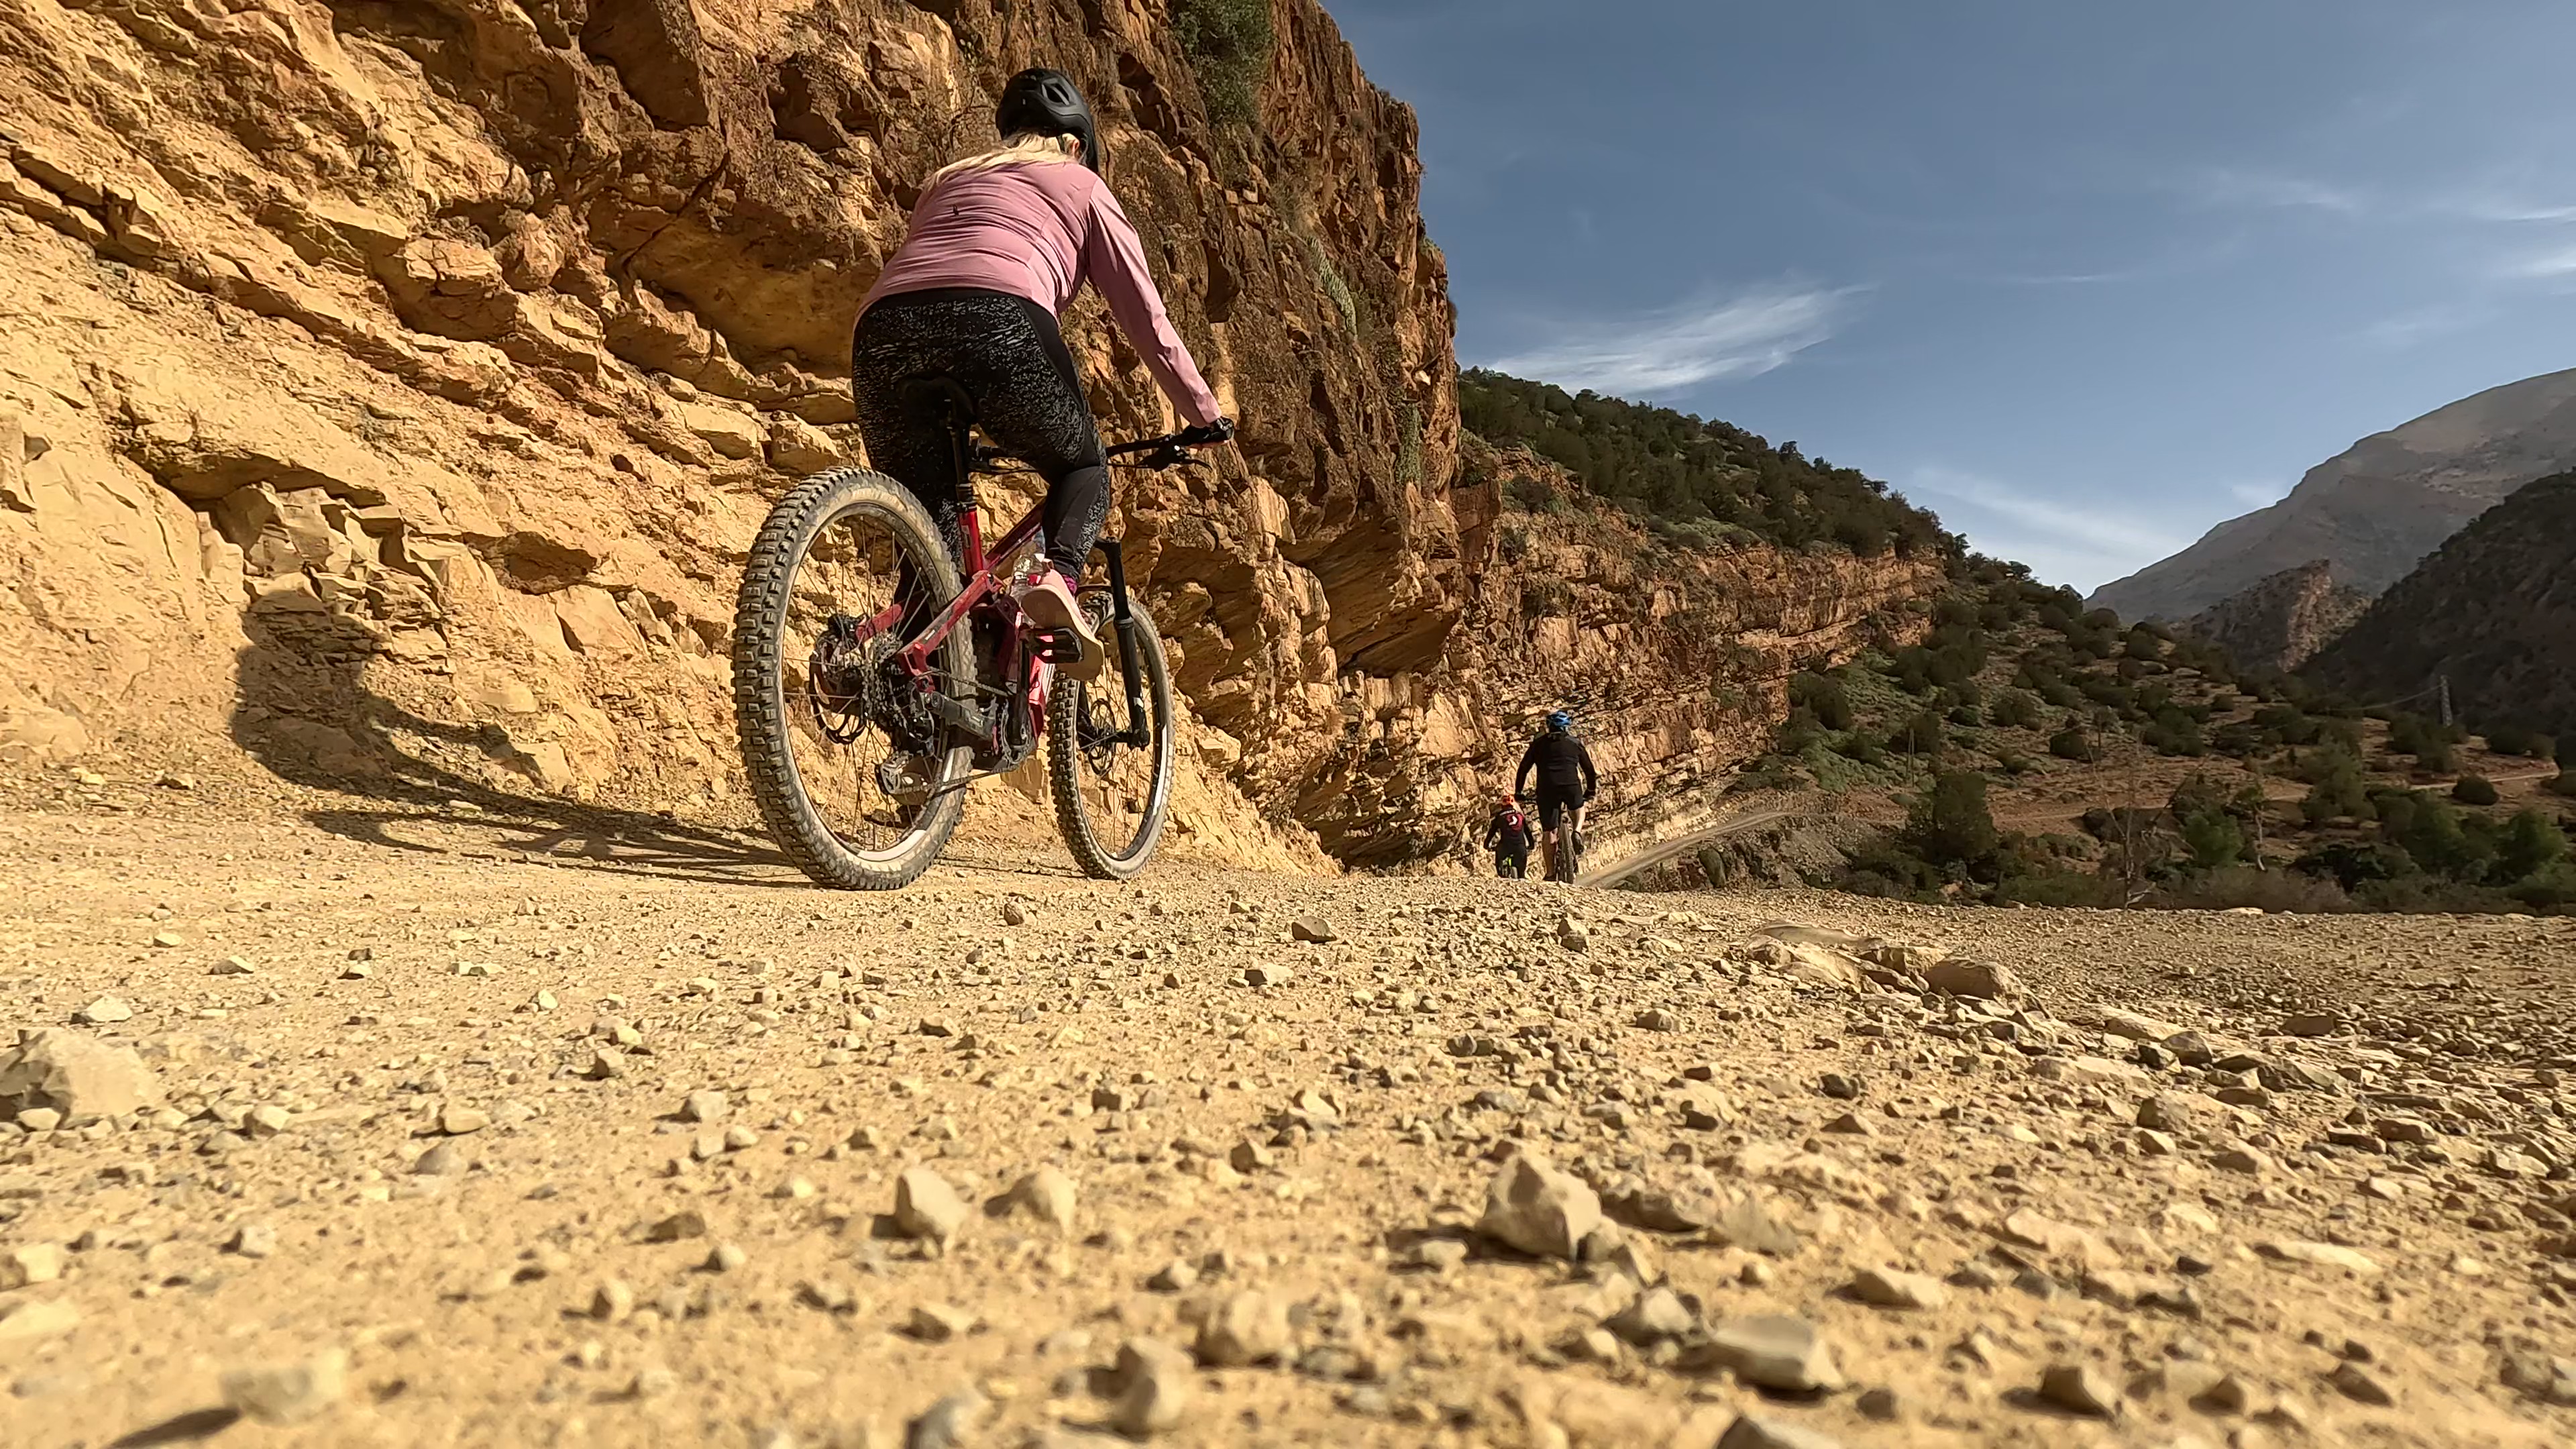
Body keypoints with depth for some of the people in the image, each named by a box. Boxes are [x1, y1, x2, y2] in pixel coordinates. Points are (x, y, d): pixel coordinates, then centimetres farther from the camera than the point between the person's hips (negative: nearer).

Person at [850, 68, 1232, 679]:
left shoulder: (947, 180, 39)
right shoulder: (1079, 184, 27)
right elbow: (1146, 319, 24)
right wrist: (1206, 416, 34)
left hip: (883, 329, 4)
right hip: (996, 318, -4)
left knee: (930, 538, 13)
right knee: (1084, 466, 20)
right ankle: (1058, 576, -8)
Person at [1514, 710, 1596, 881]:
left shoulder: (1538, 743, 17)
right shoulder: (1575, 743, 17)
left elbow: (1524, 768, 14)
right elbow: (1588, 769, 22)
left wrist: (1518, 791, 23)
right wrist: (1591, 790, 36)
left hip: (1546, 789, 0)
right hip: (1571, 786, 0)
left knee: (1549, 833, 6)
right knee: (1578, 807, 33)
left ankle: (1551, 874, 3)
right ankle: (1577, 832, 6)